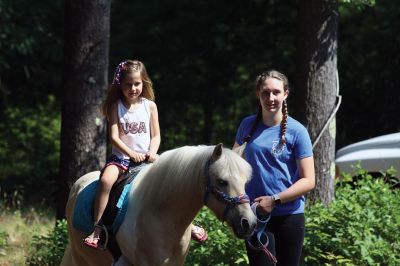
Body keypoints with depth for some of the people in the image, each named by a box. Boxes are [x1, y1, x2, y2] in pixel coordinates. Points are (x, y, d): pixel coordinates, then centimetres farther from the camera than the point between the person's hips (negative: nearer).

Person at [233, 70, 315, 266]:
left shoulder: (296, 131, -6)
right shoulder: (248, 125, 5)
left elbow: (308, 181, -8)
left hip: (289, 215, -2)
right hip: (255, 215, 2)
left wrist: (274, 200, -17)